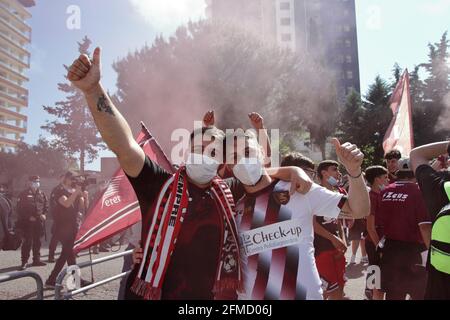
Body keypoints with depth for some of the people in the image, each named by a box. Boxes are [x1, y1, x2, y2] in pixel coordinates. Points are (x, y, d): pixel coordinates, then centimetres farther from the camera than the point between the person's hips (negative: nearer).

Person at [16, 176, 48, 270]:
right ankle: (24, 262, 1)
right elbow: (20, 208, -6)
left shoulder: (42, 194, 11)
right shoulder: (24, 194, -2)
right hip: (27, 222, -4)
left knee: (37, 241, 11)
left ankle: (36, 260, 20)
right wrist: (28, 217, -13)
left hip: (39, 221, 5)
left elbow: (46, 206, 14)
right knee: (28, 241, -6)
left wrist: (44, 215, -3)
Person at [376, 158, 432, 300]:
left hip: (390, 248, 5)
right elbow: (424, 226, -21)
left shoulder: (386, 192, 2)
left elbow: (379, 220, 9)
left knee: (393, 293, 15)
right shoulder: (418, 191, -15)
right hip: (413, 250, -5)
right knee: (419, 293, 13)